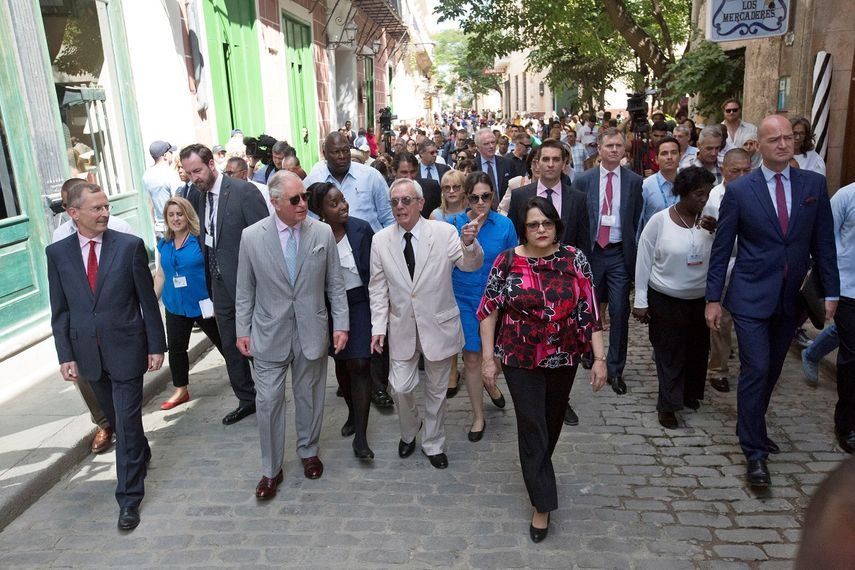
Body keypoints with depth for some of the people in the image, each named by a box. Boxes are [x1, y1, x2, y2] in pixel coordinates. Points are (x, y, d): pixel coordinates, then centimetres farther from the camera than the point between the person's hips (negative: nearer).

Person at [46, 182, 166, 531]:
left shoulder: (130, 246, -8)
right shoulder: (57, 253, 0)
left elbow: (147, 300, -5)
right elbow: (60, 310, 4)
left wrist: (156, 346, -4)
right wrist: (66, 355, -1)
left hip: (125, 349, -3)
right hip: (87, 353, 3)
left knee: (127, 422, 1)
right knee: (114, 417, 20)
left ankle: (129, 498, 12)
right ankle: (140, 453, 48)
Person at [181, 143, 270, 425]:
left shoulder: (244, 191, -15)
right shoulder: (198, 197, 6)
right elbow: (204, 237, 13)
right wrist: (209, 278, 7)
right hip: (220, 284, 7)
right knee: (230, 347, 16)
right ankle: (246, 399, 33)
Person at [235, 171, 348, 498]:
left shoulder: (323, 233, -5)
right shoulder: (251, 237, -7)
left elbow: (335, 284, 1)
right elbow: (245, 290, 1)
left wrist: (341, 324, -2)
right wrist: (242, 330, 2)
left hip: (311, 331, 1)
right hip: (270, 333, -1)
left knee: (309, 396, 15)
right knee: (268, 402, 4)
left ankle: (308, 452, 39)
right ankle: (271, 469, 22)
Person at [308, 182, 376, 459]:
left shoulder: (362, 229, -10)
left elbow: (375, 268, -2)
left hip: (360, 303, -1)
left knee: (360, 365, -7)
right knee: (341, 363, 17)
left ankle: (360, 436, 1)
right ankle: (353, 413, 41)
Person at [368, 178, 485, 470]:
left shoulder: (444, 232, -10)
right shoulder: (380, 240, -4)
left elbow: (470, 264, -20)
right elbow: (378, 289, 1)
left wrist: (469, 244, -42)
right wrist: (378, 327, -3)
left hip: (438, 326, -1)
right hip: (402, 328, 1)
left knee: (436, 390, 14)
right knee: (401, 387, 3)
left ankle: (433, 444, 36)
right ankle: (409, 432, 36)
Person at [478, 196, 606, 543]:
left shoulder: (574, 260, -6)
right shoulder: (507, 262, -9)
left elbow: (590, 311, -5)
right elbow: (489, 310, -4)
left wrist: (599, 357, -8)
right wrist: (488, 357, -6)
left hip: (563, 359, 2)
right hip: (520, 360, -2)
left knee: (552, 421, 19)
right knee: (532, 427, 1)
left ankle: (536, 469, 48)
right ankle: (543, 503, 14)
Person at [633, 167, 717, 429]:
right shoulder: (660, 220, -12)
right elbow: (644, 261, -7)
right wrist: (640, 301, -6)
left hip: (700, 300, 4)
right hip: (665, 300, -4)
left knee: (698, 350, 16)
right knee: (669, 354, 5)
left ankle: (690, 394, 38)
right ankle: (668, 404, 19)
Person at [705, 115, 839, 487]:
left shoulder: (814, 184, 3)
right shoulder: (739, 190, -5)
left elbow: (823, 242, 6)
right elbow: (721, 249, -3)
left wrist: (830, 291, 3)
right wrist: (713, 298, -5)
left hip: (792, 298, 4)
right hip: (751, 297, -3)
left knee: (771, 370, 15)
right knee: (755, 370, -5)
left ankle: (752, 429, 35)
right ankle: (755, 452, 6)